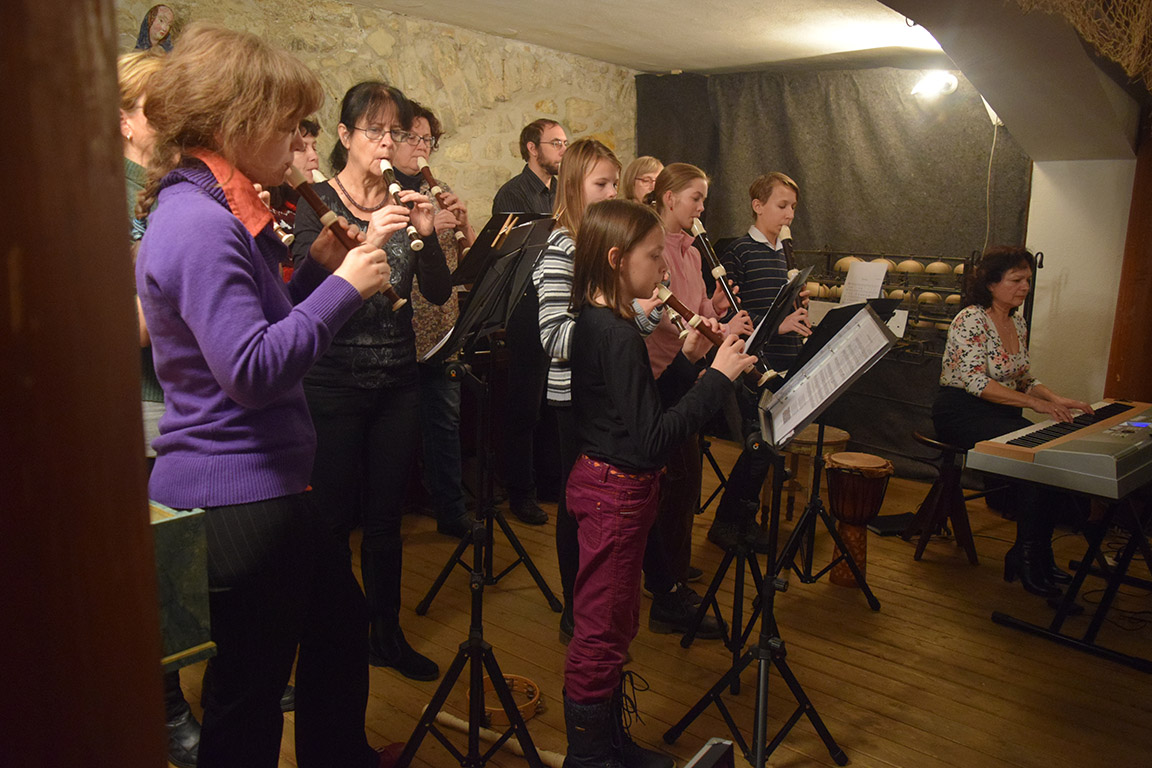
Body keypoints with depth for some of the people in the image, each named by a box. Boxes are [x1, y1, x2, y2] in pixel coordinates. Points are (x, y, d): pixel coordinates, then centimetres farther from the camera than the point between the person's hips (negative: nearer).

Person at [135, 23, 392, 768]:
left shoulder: (219, 211, 11)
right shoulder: (199, 224, -21)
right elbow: (252, 369, -28)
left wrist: (318, 267, 5)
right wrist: (344, 286, -20)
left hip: (264, 487, 11)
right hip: (234, 497, -11)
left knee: (341, 620, 25)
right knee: (249, 690, 6)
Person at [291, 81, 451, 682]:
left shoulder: (404, 202, 8)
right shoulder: (316, 201, -4)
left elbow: (439, 294, 1)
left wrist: (427, 236, -15)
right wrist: (367, 240, -27)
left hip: (398, 380, 4)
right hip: (334, 383, -4)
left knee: (386, 517, 12)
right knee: (334, 517, 2)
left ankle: (387, 633, 28)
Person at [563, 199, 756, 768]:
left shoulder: (593, 323, 8)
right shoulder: (619, 335, -22)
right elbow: (652, 438, -26)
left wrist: (687, 359, 5)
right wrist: (718, 377, -22)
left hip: (608, 481, 10)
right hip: (616, 492, -10)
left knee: (616, 626, 21)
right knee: (600, 634, 4)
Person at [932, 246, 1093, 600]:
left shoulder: (1018, 323, 13)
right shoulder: (970, 320, -12)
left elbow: (1025, 379, 18)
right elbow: (977, 383, -21)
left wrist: (1056, 400, -1)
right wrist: (1035, 403, -24)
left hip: (1004, 413, 8)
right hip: (961, 414, -8)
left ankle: (1039, 555, -8)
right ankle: (1027, 555, -14)